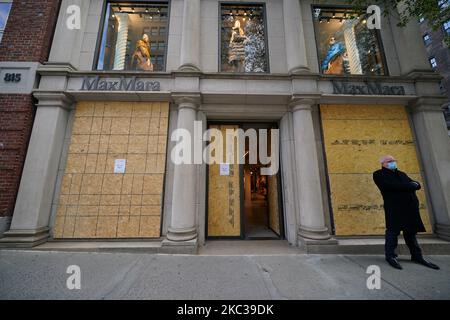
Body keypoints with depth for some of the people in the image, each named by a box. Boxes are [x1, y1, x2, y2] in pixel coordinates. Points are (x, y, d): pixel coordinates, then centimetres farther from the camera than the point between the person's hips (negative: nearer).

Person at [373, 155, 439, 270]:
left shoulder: (401, 174, 22)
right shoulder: (379, 174, -2)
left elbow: (417, 185, 15)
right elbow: (391, 186, -15)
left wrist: (412, 185, -6)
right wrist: (409, 185, -5)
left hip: (410, 207, 7)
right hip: (394, 208, -6)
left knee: (411, 232, 14)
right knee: (393, 231, -3)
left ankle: (417, 256, 26)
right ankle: (390, 256, 5)